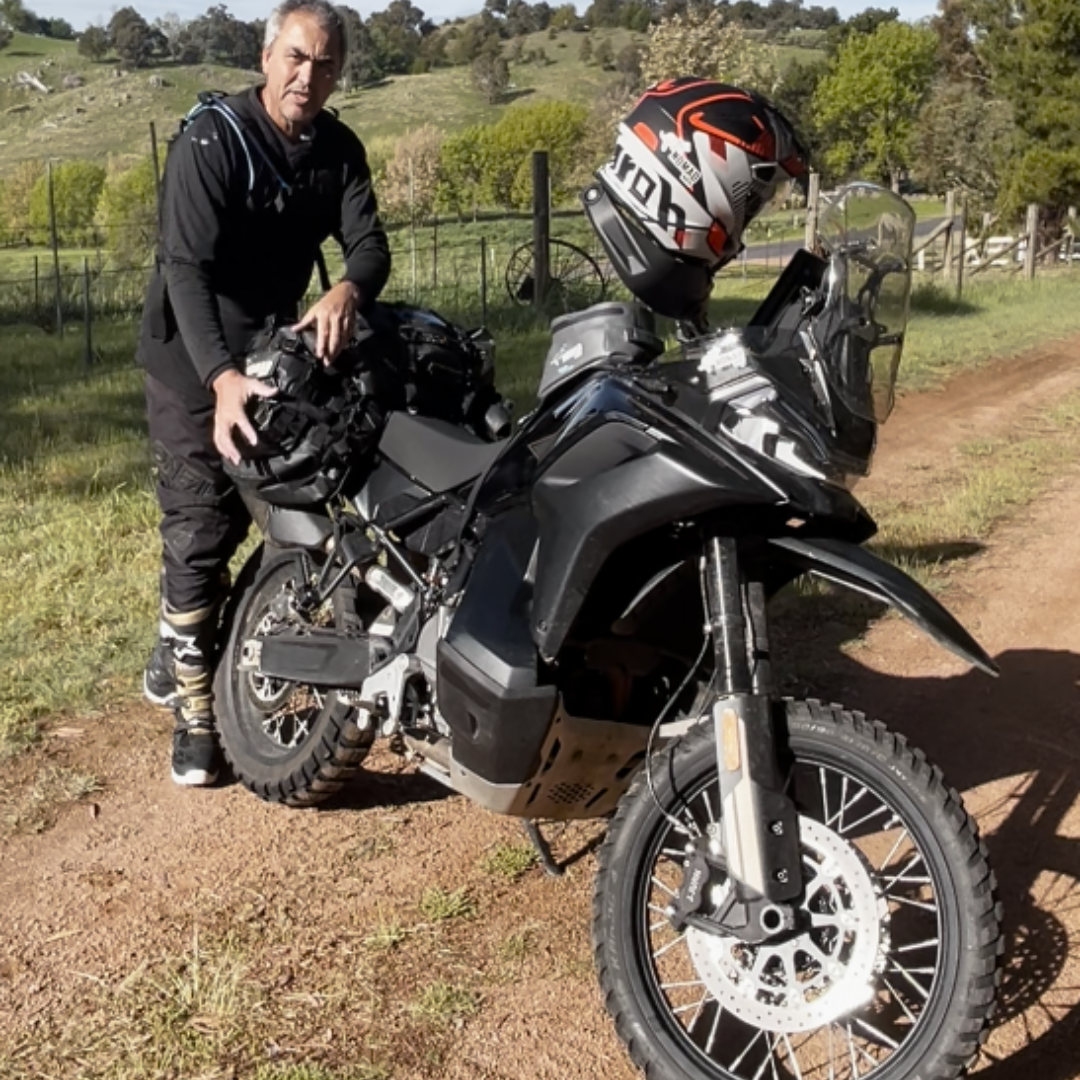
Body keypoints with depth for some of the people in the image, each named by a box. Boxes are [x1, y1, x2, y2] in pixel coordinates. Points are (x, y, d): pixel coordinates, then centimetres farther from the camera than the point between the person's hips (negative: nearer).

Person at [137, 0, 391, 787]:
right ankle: (194, 711, 4)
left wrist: (347, 292, -40)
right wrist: (222, 377, -46)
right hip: (193, 357, -6)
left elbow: (370, 241, -14)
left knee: (236, 515, 15)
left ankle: (174, 661, 36)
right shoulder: (211, 140, -21)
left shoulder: (339, 149, -2)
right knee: (202, 529, -8)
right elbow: (187, 268, -31)